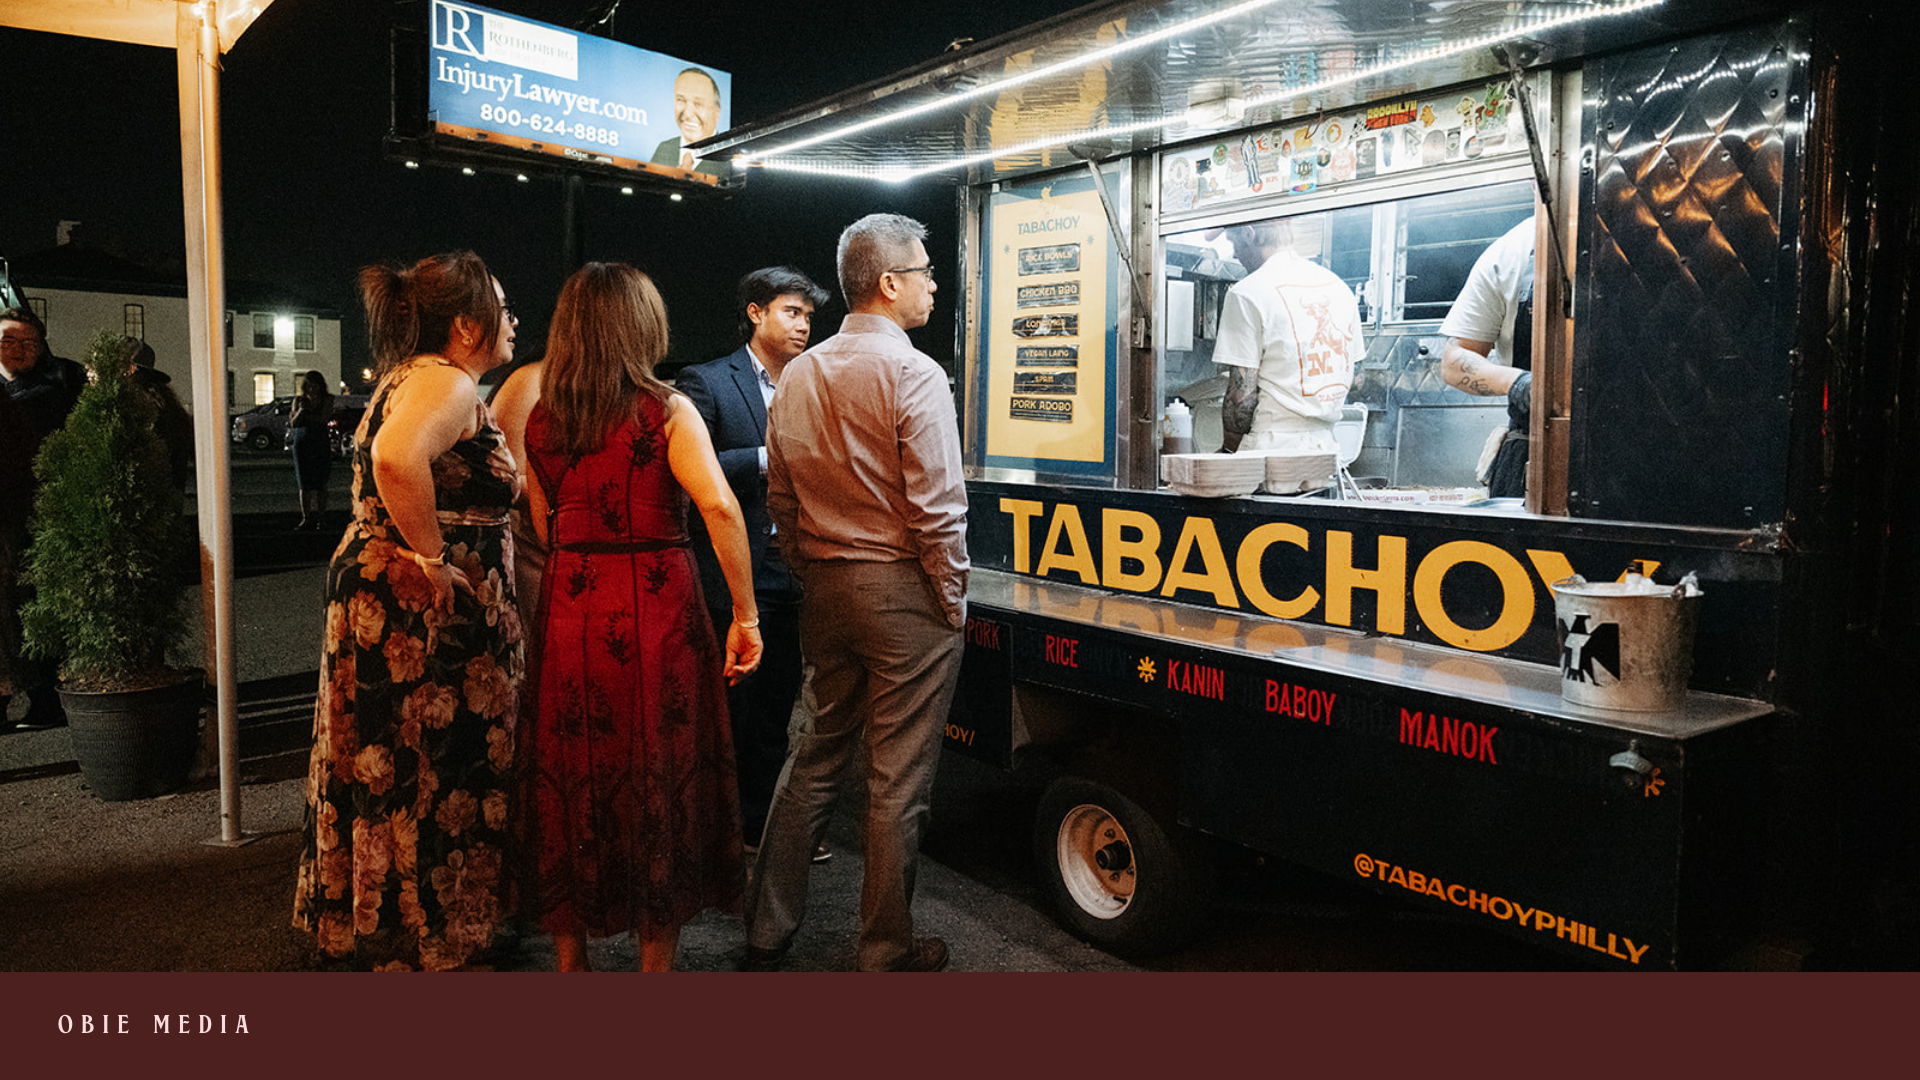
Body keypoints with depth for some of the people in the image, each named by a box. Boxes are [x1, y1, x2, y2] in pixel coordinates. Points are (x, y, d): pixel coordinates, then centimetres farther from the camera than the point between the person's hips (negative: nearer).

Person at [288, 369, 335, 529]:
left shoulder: (327, 400, 5)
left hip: (321, 443, -2)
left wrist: (305, 415, -3)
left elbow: (324, 419, -7)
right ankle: (306, 518, -1)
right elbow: (293, 423, 5)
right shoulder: (299, 400, 12)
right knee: (304, 483, -2)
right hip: (302, 443, 2)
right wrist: (300, 411, -12)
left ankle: (317, 517, -3)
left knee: (320, 483, -6)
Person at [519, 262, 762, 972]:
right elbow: (719, 506, -21)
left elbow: (542, 527, 8)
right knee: (659, 779, 8)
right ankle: (655, 958, 19)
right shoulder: (665, 409, -8)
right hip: (654, 608, -4)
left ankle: (569, 955, 29)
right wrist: (746, 613, -16)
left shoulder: (539, 416, 6)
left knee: (571, 778, 15)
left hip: (569, 608, 4)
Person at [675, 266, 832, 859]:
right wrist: (765, 459, -19)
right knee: (726, 706, 3)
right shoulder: (707, 382, -4)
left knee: (777, 707, 14)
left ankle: (764, 820, 27)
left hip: (791, 571, 6)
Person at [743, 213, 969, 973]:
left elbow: (780, 499, 12)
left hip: (824, 589, 7)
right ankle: (886, 952, 16)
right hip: (902, 591, -7)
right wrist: (953, 602, -6)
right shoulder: (913, 374, -13)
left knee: (816, 756, 17)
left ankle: (766, 934, 24)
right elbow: (937, 507, -16)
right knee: (898, 778, 4)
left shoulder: (796, 376, 9)